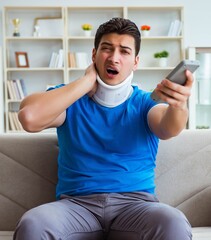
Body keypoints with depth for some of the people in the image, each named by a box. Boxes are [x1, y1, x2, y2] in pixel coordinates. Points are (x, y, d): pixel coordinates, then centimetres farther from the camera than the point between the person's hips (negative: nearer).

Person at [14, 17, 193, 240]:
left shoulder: (146, 103, 11)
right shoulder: (69, 99, 11)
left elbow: (168, 129, -14)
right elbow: (29, 117, -12)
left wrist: (178, 104, -38)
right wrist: (87, 81, -5)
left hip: (135, 203, 0)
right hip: (76, 203, 0)